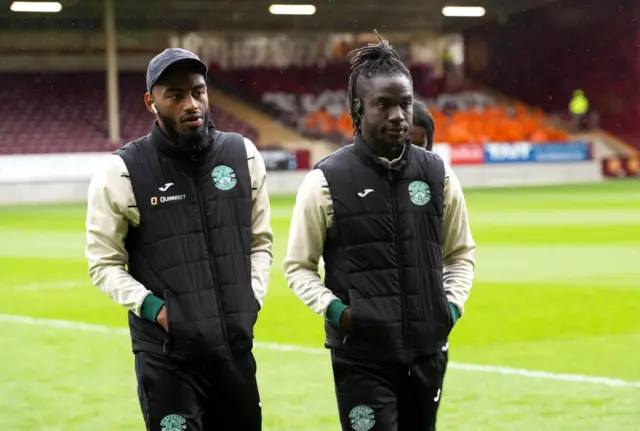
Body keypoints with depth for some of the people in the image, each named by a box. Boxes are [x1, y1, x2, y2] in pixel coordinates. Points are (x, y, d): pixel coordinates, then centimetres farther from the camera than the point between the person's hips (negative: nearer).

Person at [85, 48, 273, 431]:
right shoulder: (122, 172, -7)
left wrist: (253, 298, 2)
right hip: (166, 355, -4)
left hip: (236, 347, 4)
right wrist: (152, 307, -13)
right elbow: (104, 261, -1)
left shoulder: (244, 156, 4)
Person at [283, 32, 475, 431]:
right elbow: (299, 266, 3)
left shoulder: (438, 174, 5)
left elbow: (461, 253, 17)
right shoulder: (326, 181, -5)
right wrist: (334, 309, -12)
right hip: (361, 355, -4)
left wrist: (453, 304, 1)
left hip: (427, 351, 4)